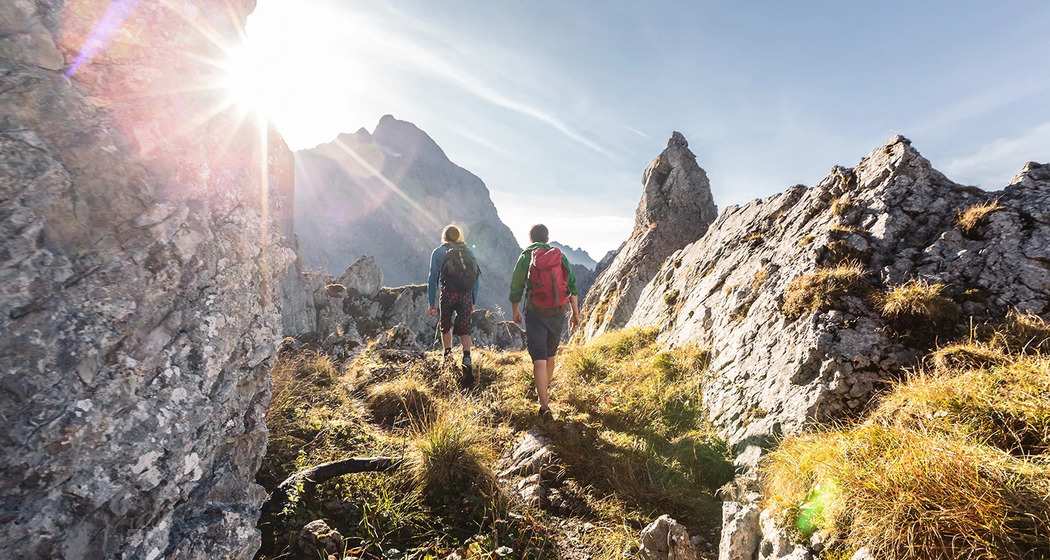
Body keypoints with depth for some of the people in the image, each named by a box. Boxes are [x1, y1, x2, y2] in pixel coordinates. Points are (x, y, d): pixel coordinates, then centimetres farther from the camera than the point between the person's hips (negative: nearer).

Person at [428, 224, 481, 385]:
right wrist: (473, 302, 20)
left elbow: (433, 279, 5)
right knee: (464, 329, 4)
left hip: (448, 294, -1)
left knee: (445, 327, 19)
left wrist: (431, 303, 9)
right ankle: (467, 360, -13)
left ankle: (447, 355, 22)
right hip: (466, 295, 2)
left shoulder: (438, 252, 9)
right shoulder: (468, 251, 15)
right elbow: (477, 279, 14)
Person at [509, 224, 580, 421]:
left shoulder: (525, 257, -1)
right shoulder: (560, 257, 6)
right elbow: (571, 286, 3)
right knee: (551, 355, 21)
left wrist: (515, 311, 18)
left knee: (539, 359, -4)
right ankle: (543, 391, 40)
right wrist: (575, 312, 10)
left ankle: (544, 406, -12)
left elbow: (516, 288, 4)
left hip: (535, 314, -3)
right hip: (557, 314, 3)